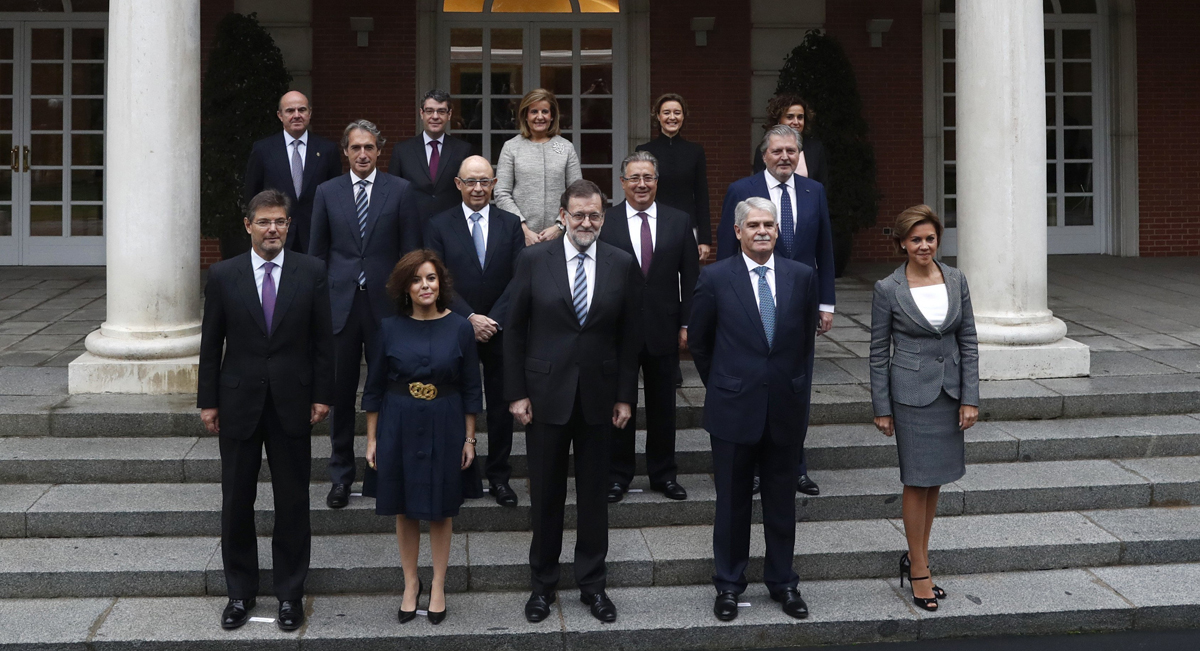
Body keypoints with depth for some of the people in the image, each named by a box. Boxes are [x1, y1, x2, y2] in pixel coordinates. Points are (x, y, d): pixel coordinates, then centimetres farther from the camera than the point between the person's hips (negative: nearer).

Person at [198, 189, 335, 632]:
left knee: (293, 502, 6)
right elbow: (211, 344, 3)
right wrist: (208, 401, 1)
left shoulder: (311, 272, 0)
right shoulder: (223, 275, 0)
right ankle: (240, 592, 22)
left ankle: (290, 593, 19)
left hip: (292, 403, 0)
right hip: (239, 403, 1)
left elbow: (323, 339, 2)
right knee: (236, 503, 8)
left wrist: (322, 395, -2)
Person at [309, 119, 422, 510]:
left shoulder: (401, 191, 3)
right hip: (340, 303, 1)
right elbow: (317, 252, 10)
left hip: (385, 303, -1)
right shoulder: (327, 192, 7)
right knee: (340, 392, 6)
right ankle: (341, 476, 17)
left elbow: (411, 251, 3)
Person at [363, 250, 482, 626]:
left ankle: (438, 585, 23)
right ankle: (410, 583, 25)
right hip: (399, 427, 1)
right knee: (405, 509, 10)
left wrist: (469, 439, 0)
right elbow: (374, 388, 3)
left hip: (444, 428, -1)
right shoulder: (390, 328, -3)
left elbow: (471, 389, 1)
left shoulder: (459, 328, -4)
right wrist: (372, 439, 2)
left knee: (440, 509, 9)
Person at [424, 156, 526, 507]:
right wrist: (470, 318, -14)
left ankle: (499, 476, 17)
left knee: (501, 405, 7)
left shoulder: (510, 224, 4)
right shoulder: (439, 226, 0)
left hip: (500, 330, 1)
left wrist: (492, 320, -11)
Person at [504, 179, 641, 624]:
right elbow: (514, 330, -1)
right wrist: (516, 393, -5)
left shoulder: (622, 264, 0)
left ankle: (592, 584, 25)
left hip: (598, 396, 1)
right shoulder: (534, 260, -4)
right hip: (546, 395, -1)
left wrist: (625, 396, 0)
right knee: (545, 495, 9)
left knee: (594, 495, 10)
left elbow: (630, 336, 3)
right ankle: (543, 583, 25)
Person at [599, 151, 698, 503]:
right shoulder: (604, 221, -3)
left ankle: (664, 474, 24)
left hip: (664, 328, 2)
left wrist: (687, 324, 0)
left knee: (663, 407, 11)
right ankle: (618, 475, 20)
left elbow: (690, 277, 5)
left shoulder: (679, 221, 4)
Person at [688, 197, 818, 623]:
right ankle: (729, 585, 21)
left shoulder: (802, 276, 2)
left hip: (786, 407, 2)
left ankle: (783, 582, 26)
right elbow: (698, 341, 5)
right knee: (732, 501, 8)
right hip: (734, 408, -2)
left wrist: (791, 383, 13)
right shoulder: (716, 278, -5)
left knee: (782, 500, 12)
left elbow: (806, 338, 13)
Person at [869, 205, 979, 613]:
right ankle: (919, 569, 12)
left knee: (936, 478, 12)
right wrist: (881, 408, -3)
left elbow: (969, 342, 5)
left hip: (949, 390, 4)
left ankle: (915, 556, 26)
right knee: (918, 480, 1)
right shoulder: (888, 289, -8)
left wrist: (970, 398, -1)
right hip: (911, 391, -4)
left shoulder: (956, 281, 2)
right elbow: (879, 352, -3)